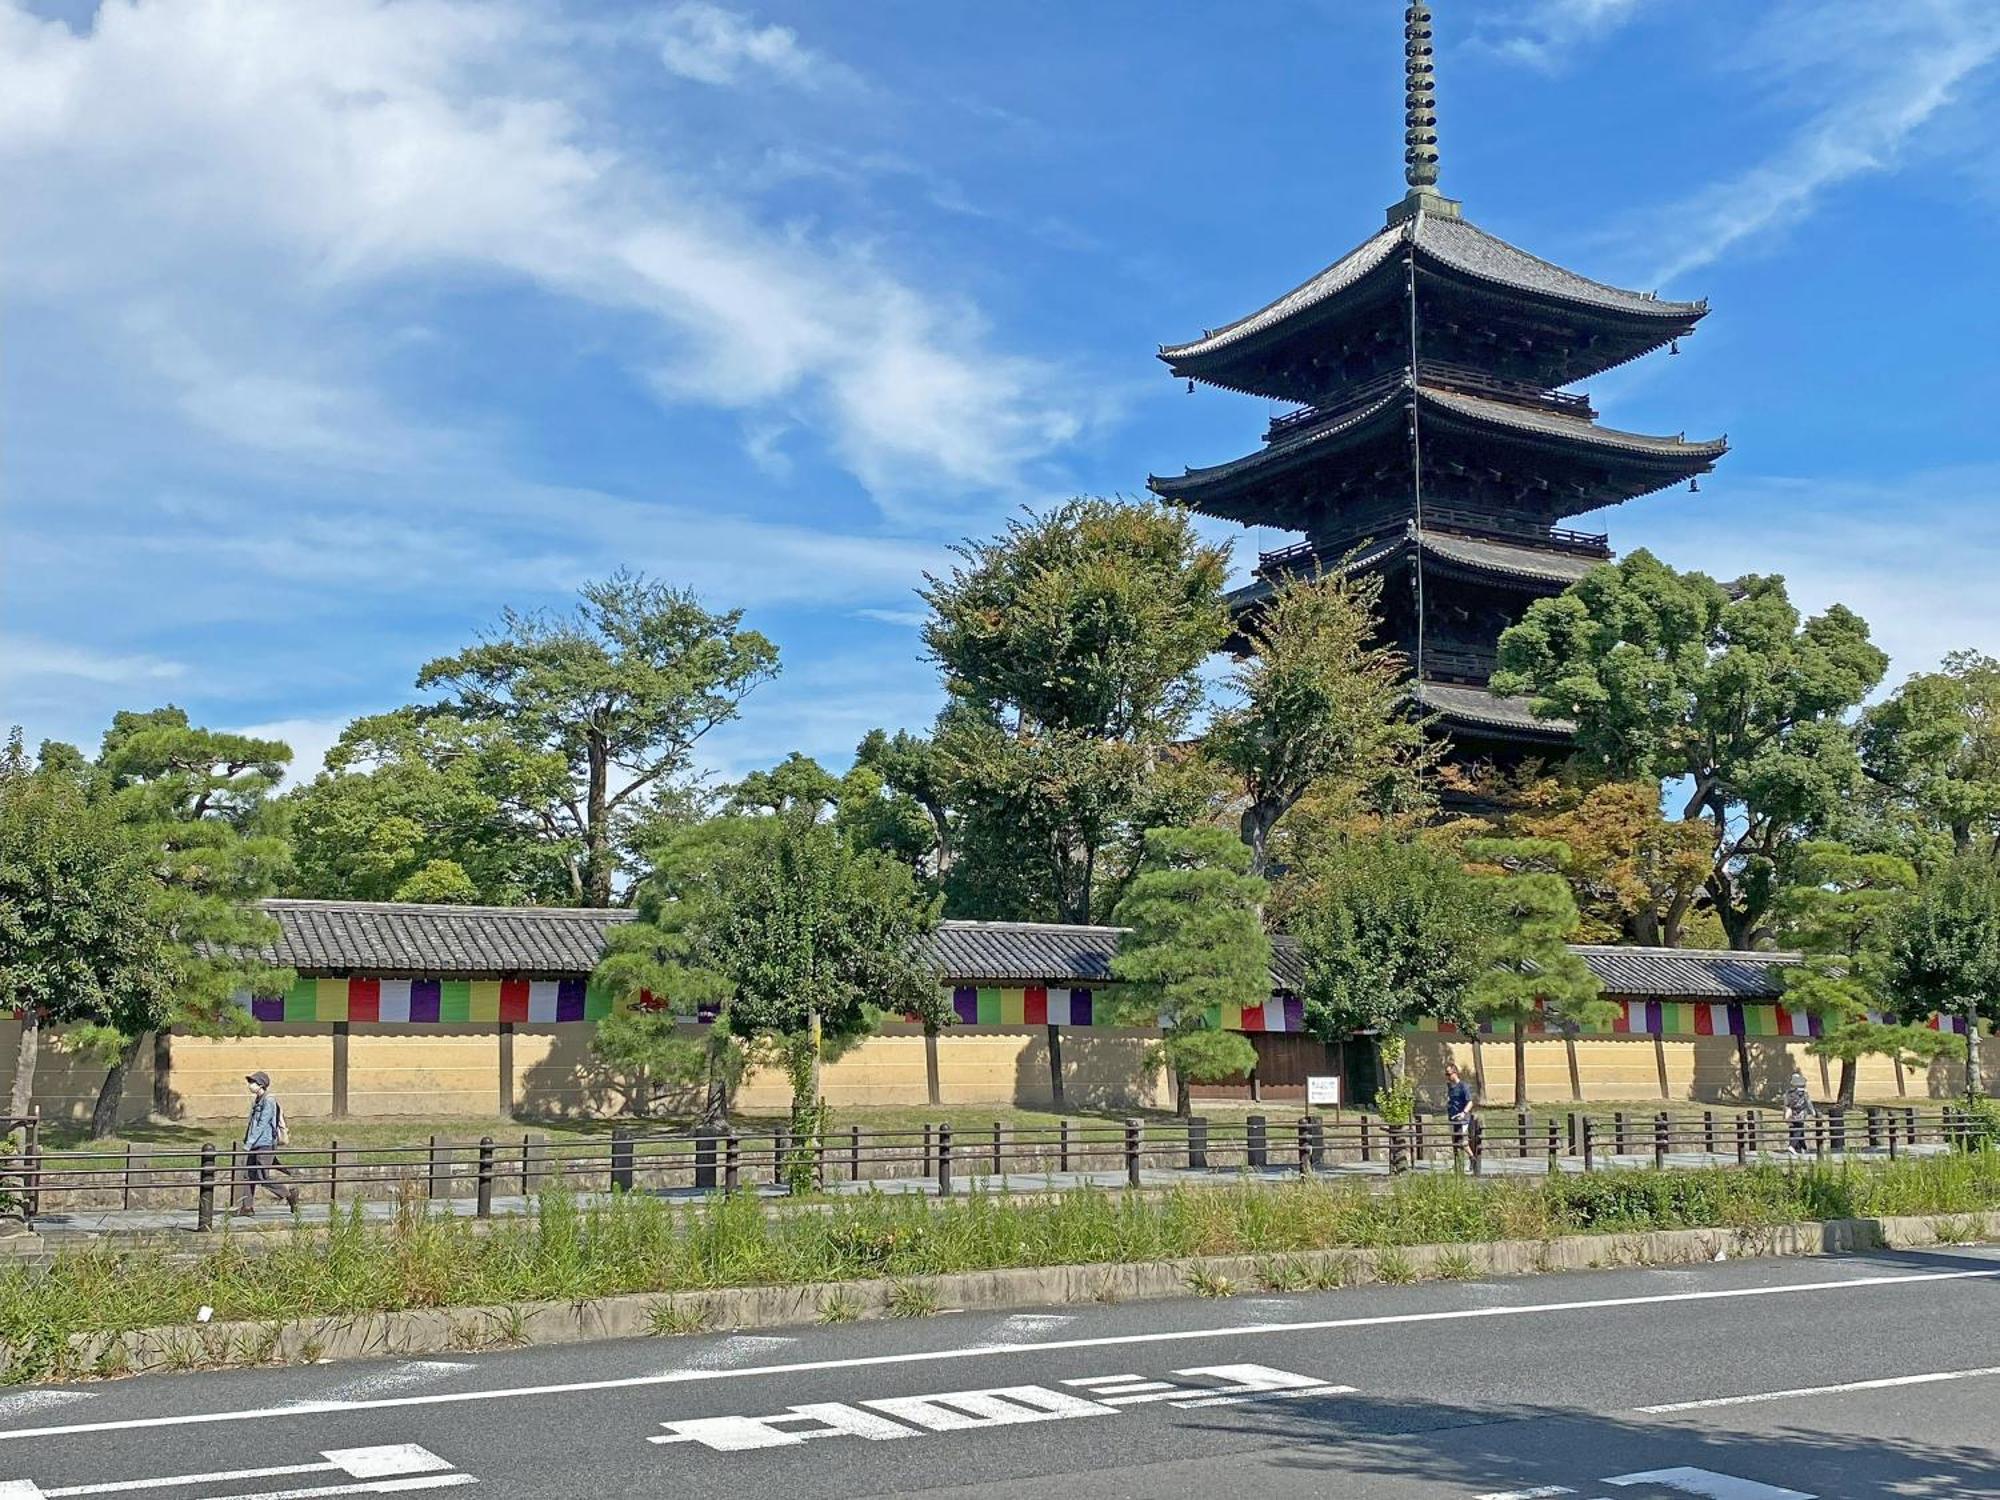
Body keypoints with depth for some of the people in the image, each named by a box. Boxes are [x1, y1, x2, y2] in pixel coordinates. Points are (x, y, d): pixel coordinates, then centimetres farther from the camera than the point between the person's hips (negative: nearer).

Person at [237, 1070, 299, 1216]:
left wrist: (249, 1143, -20)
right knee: (248, 1175, 3)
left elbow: (262, 1124, -19)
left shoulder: (269, 1101, -14)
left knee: (263, 1178, -8)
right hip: (255, 1146, 9)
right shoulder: (257, 1101, 16)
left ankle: (290, 1193, 7)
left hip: (265, 1144, -9)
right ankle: (247, 1207, 7)